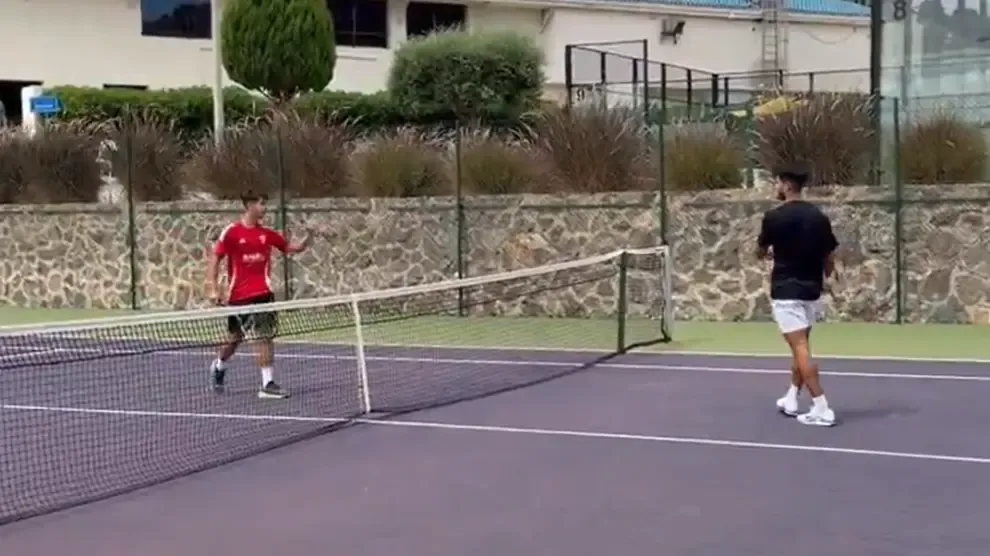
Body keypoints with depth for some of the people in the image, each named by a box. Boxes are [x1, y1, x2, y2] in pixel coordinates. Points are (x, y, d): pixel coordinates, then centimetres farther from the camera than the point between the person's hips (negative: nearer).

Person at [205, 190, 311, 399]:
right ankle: (218, 366, 31)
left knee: (265, 335, -4)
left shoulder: (266, 233, 6)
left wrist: (308, 238, -7)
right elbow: (214, 258, -6)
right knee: (235, 338, 4)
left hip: (262, 293, 3)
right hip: (238, 295, -3)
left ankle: (267, 384, -3)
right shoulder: (231, 232, -7)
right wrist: (212, 288, -12)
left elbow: (291, 248, 13)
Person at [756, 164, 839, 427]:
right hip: (811, 290, 6)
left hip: (787, 291, -6)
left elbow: (761, 252, 6)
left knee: (801, 349, -8)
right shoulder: (819, 217, 3)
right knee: (800, 346, 21)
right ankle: (791, 400, 32)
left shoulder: (774, 216, -10)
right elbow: (829, 257, 8)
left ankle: (821, 409, -14)